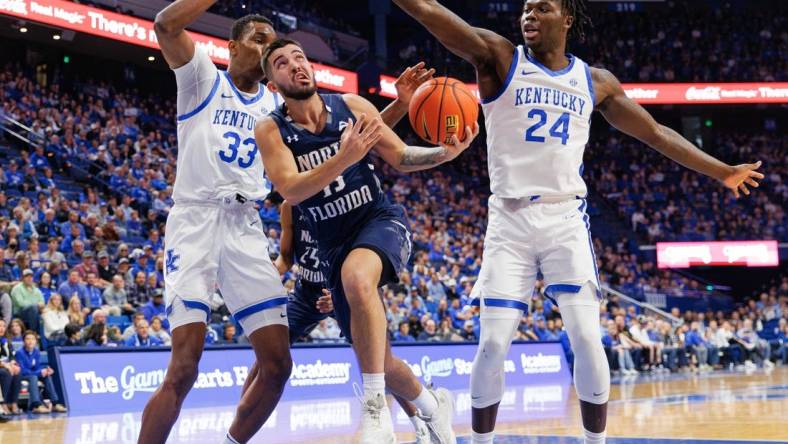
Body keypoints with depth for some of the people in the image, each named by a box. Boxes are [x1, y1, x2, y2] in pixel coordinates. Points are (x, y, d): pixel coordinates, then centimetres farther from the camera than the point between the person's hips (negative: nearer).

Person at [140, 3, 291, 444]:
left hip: (247, 227, 5)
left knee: (277, 365, -3)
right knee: (184, 368, -17)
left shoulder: (277, 105, 17)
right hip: (196, 220, -5)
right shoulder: (204, 77, 3)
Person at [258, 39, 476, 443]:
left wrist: (447, 152, -15)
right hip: (334, 244, 2)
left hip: (381, 220, -2)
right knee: (375, 356, 5)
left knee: (356, 274, -38)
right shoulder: (271, 130, -7)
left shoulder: (351, 106, -4)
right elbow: (290, 190, -23)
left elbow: (402, 158, 5)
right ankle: (431, 405, 37)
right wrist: (346, 157, -37)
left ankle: (375, 409, -34)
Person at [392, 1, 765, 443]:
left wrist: (721, 170, 21)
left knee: (587, 337, -9)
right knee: (493, 344, -7)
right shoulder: (500, 57, 1)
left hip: (566, 218, 2)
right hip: (510, 220, -2)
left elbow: (655, 132, 20)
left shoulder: (596, 82, 10)